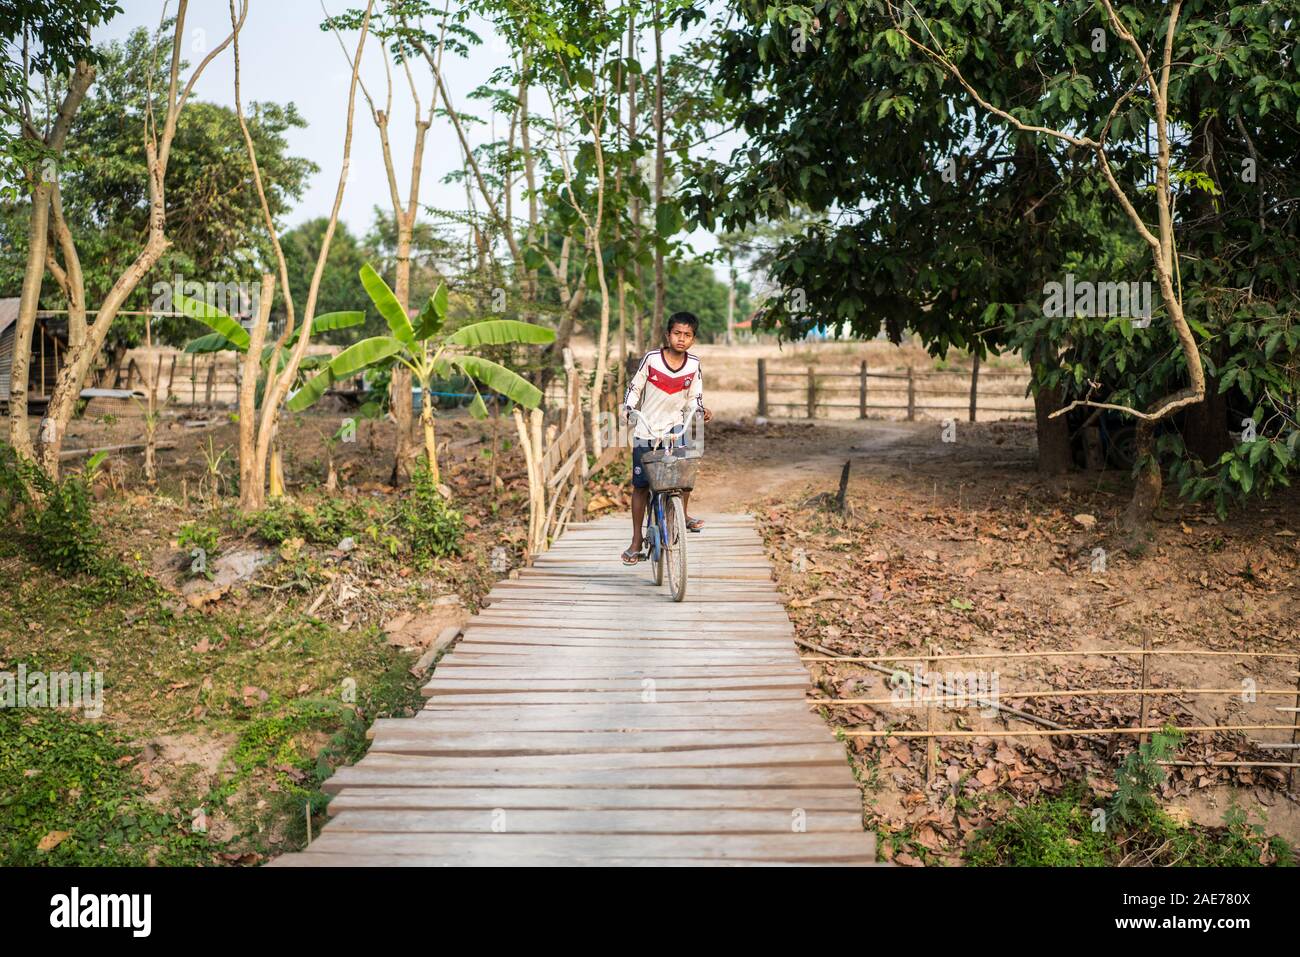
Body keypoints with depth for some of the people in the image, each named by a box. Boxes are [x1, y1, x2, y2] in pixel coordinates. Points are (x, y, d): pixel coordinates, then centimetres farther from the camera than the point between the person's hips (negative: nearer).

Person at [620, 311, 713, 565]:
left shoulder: (693, 364, -4)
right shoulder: (651, 359, -11)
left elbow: (693, 398, 6)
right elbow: (634, 387, -2)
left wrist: (701, 410, -13)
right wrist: (627, 408, -17)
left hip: (675, 426, 2)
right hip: (646, 430, -2)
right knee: (640, 484, 1)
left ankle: (683, 514, 0)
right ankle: (637, 541, 12)